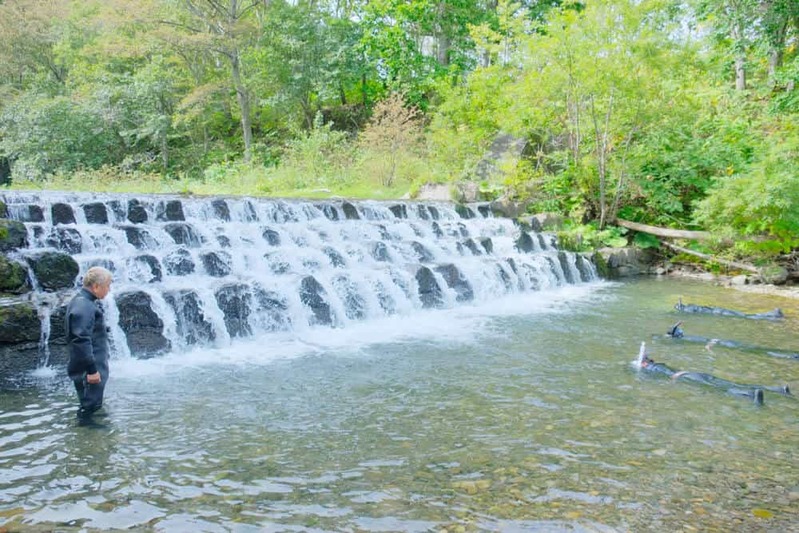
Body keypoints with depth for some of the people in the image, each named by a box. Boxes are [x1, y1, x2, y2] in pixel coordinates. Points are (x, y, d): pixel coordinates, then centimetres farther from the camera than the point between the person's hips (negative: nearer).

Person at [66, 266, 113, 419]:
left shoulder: (86, 302, 11)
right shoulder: (83, 306, -23)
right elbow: (81, 340, -28)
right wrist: (91, 369, -27)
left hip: (95, 364, 11)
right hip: (88, 371, -11)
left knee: (95, 406, 23)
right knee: (89, 407, -2)